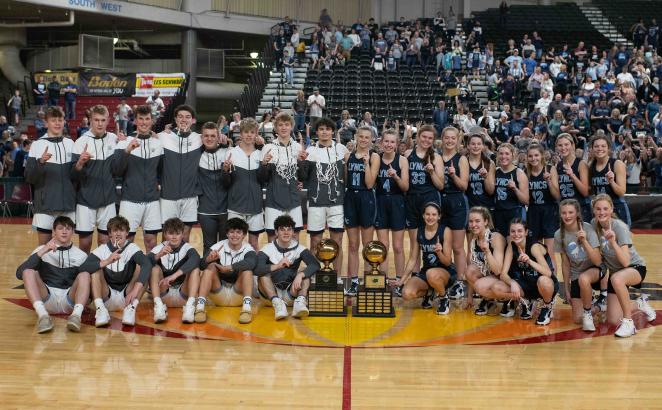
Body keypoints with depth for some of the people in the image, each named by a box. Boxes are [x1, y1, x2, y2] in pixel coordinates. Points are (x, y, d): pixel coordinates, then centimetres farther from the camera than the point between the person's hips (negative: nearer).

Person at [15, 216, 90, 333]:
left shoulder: (81, 255, 13)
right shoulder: (42, 250, 10)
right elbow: (19, 273, -6)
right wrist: (42, 252, -15)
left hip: (70, 301, 0)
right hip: (46, 300, 0)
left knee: (85, 274, -23)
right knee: (28, 272, -21)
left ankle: (76, 314, -45)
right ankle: (42, 314, -40)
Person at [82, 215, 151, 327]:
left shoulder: (132, 248, -9)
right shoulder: (102, 249, -5)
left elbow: (147, 265, -29)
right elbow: (84, 267, -21)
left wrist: (135, 290, -42)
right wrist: (107, 262, -35)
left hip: (127, 296, -1)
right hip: (107, 298, 1)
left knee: (140, 267, -19)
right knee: (95, 269, -18)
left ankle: (131, 308, -28)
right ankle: (100, 309, -29)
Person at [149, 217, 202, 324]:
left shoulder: (187, 248, -5)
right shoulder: (159, 248, -1)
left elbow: (195, 259, -30)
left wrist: (174, 276, -40)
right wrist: (158, 255, -40)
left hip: (183, 295, -1)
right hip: (163, 295, 1)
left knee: (195, 269, -21)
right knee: (155, 268, -18)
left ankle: (190, 306, -35)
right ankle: (158, 305, -33)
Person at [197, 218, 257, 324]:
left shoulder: (248, 250, -8)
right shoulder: (218, 247, -5)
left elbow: (251, 262, -32)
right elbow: (202, 265, -17)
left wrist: (230, 268, -41)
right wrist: (208, 259, -40)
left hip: (238, 295, -1)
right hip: (218, 295, 1)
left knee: (246, 268, -22)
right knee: (211, 266, -20)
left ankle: (246, 307, -36)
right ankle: (200, 306, -32)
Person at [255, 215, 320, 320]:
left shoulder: (299, 249, -3)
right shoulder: (268, 249, -8)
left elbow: (315, 265, -20)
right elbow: (255, 269, -25)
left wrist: (300, 275, -36)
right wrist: (277, 266, -37)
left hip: (291, 295, 1)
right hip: (270, 295, -1)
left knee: (305, 274, -20)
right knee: (263, 274, -26)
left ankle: (300, 301, -43)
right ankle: (277, 303, -43)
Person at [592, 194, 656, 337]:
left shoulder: (619, 227, -25)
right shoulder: (595, 224, -9)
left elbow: (626, 262, -34)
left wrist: (613, 241, -43)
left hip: (635, 267, -6)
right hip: (615, 272, 6)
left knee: (617, 279, -43)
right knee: (613, 321, -1)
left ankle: (628, 323, -25)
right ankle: (639, 304, 29)